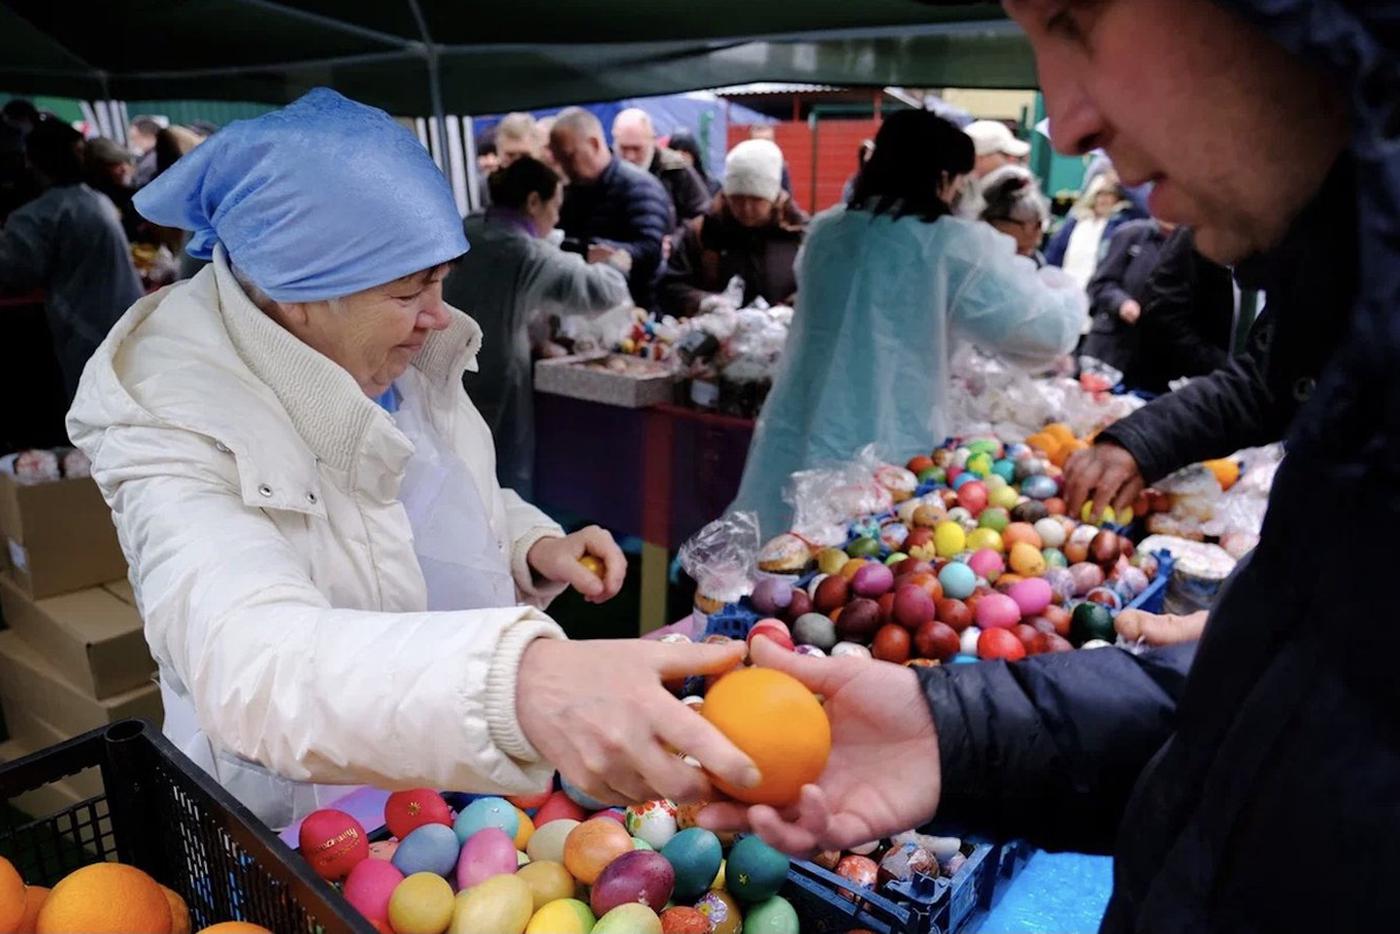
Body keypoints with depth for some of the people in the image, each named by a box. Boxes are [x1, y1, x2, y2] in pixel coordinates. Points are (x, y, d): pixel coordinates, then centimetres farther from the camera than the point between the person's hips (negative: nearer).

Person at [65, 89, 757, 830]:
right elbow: (252, 661, -41)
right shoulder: (178, 430, -24)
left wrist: (536, 548, -7)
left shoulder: (402, 365, -4)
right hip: (315, 842, -3)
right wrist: (520, 681, -58)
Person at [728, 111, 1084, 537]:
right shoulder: (951, 246, -10)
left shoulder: (825, 231, 6)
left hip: (794, 450, 6)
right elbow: (1049, 330, -4)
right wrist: (1059, 286, 18)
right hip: (883, 462, -5)